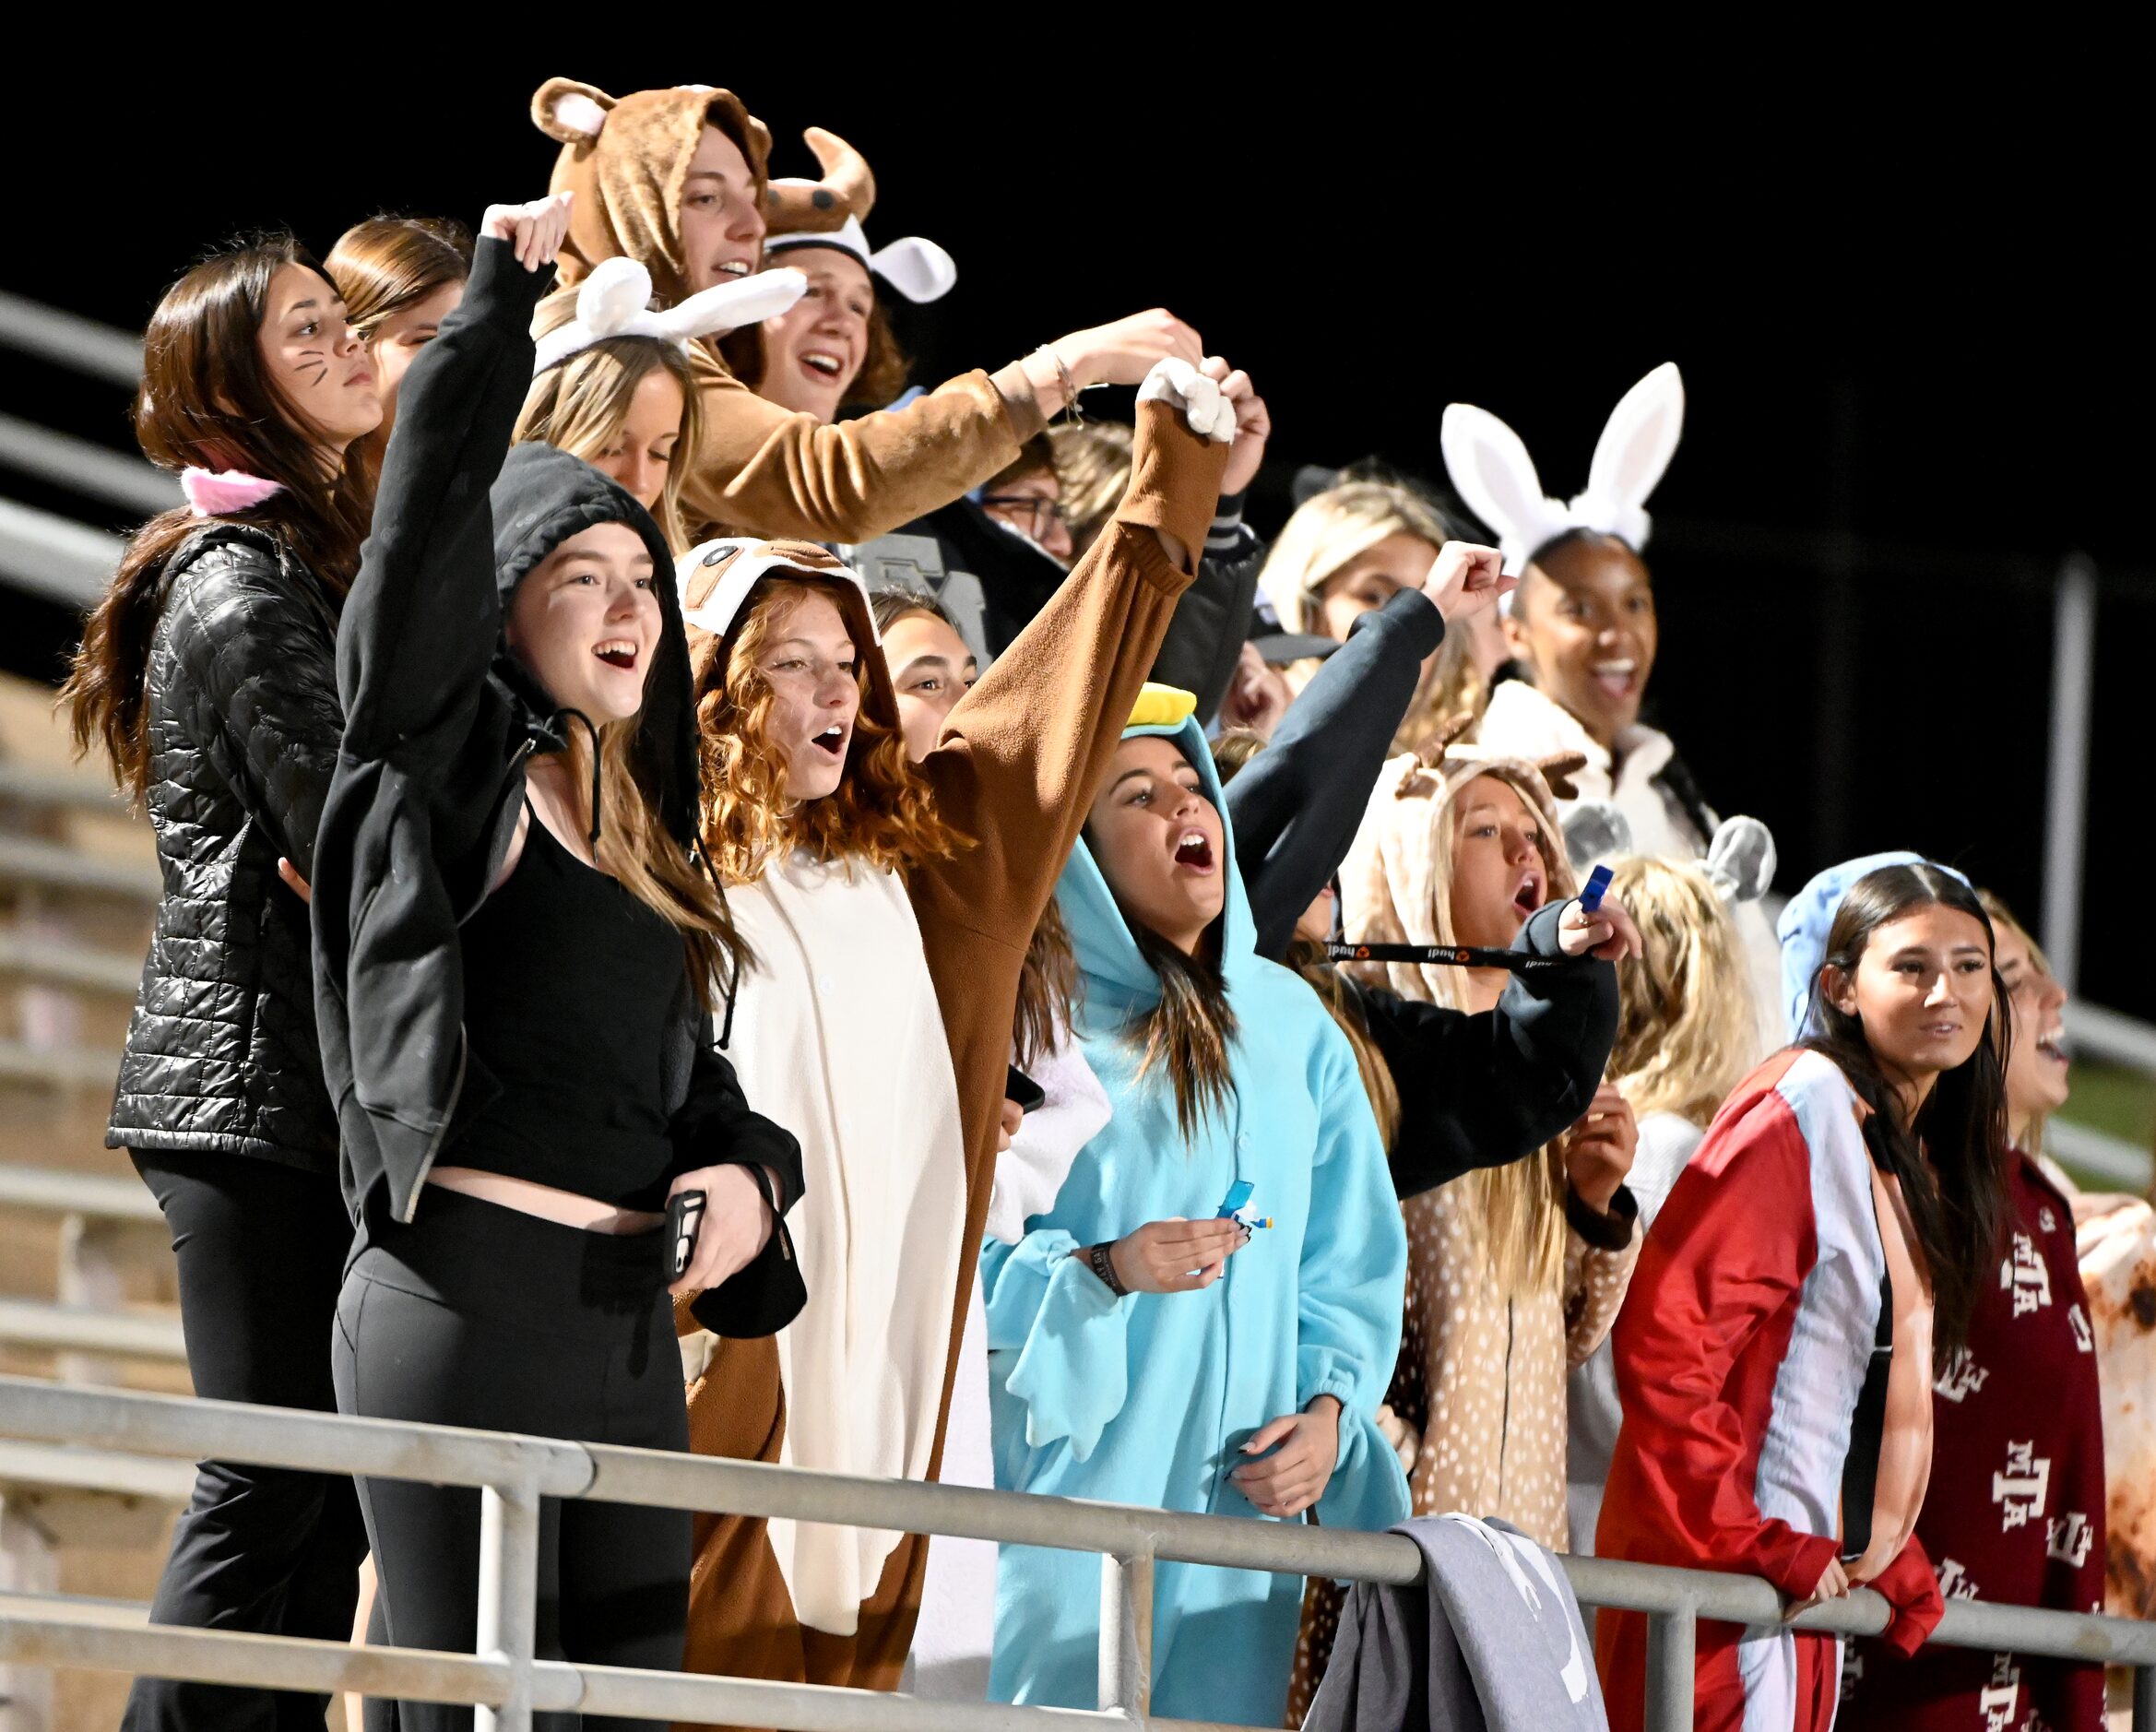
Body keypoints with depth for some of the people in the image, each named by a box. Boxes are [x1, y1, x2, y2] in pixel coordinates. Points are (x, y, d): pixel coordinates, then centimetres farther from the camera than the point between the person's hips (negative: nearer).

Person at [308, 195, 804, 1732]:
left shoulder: (648, 842, 20)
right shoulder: (449, 769, -1)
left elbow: (694, 1079, 21)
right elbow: (433, 509, -13)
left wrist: (754, 1171, 0)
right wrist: (506, 292, -9)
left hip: (631, 1319, 7)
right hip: (467, 1299, -7)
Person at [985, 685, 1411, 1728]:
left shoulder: (1290, 1024, 13)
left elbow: (1354, 1258, 13)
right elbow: (958, 1261, -5)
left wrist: (1330, 1407, -2)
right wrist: (1104, 1274, -20)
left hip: (1242, 1490, 4)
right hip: (1074, 1479, -4)